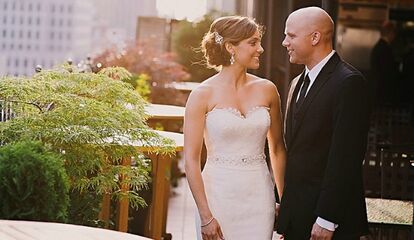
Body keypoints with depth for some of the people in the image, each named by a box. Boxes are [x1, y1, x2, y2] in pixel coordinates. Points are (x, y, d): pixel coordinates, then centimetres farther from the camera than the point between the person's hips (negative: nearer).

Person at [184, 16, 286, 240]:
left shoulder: (266, 90, 4)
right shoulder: (203, 95, -7)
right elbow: (191, 160, -8)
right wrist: (205, 216, -12)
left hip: (259, 196, 3)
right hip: (219, 195, -3)